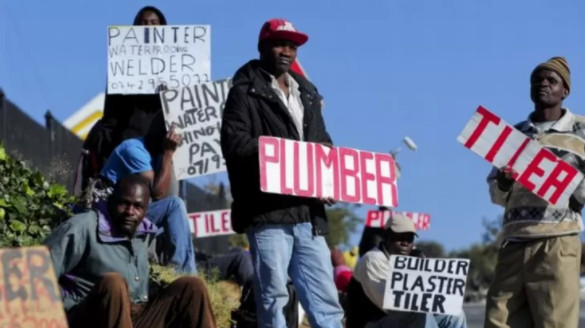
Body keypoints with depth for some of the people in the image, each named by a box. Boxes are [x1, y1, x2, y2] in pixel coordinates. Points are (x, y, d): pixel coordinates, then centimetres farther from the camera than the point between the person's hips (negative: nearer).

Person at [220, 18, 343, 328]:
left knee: (325, 297, 1)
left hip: (308, 213, 6)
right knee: (272, 295, -5)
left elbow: (323, 147, 25)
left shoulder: (307, 94, 23)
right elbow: (233, 143, -9)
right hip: (268, 211, -6)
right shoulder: (246, 92, 4)